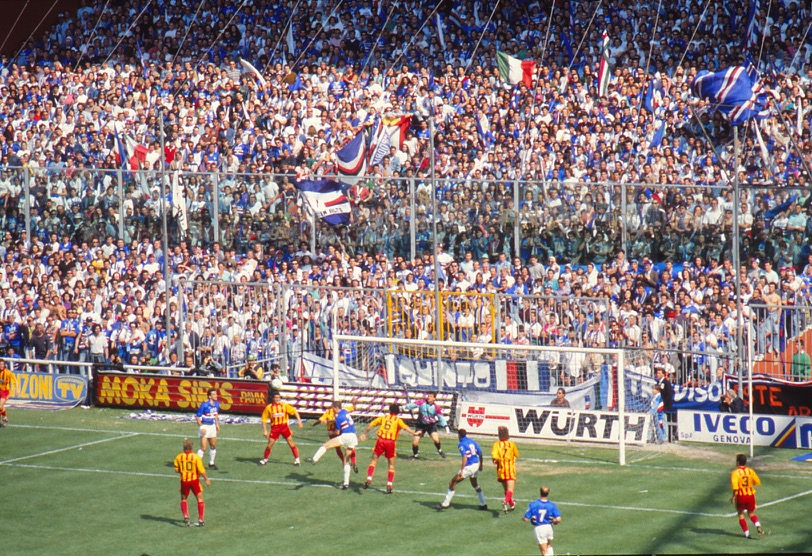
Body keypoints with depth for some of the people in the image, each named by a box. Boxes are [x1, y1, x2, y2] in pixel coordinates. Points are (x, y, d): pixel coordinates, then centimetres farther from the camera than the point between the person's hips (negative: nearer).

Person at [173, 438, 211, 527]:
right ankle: (200, 519, 7)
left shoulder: (179, 457, -5)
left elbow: (176, 470, 2)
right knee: (200, 499, 12)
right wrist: (207, 479, -2)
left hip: (184, 481, 2)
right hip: (194, 480, -2)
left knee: (183, 499, 20)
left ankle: (185, 516, -1)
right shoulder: (196, 457, -14)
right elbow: (202, 471, -14)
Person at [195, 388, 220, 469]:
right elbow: (198, 417, -15)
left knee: (213, 446, 14)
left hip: (212, 426, 7)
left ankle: (211, 463, 28)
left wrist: (217, 424, 17)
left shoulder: (217, 404, 2)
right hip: (205, 426, -7)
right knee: (203, 448, -12)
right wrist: (201, 427, -20)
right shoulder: (204, 404, -19)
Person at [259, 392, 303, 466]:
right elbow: (264, 419, 2)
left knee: (291, 443, -2)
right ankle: (265, 459, 18)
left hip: (284, 426, 0)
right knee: (270, 444, -1)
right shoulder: (269, 407, -4)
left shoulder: (284, 405, -4)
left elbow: (294, 411, 0)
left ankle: (297, 459, 8)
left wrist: (299, 421, -10)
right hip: (274, 427, 0)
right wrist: (265, 430, -2)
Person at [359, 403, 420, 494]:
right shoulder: (398, 420, 7)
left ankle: (369, 479, -5)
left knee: (374, 460, 14)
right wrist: (414, 433, -17)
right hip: (391, 442, -1)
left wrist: (365, 434, 32)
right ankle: (389, 485, 3)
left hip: (381, 440, 1)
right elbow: (405, 427, -12)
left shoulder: (383, 417, 15)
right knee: (391, 465, 11)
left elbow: (370, 425, 19)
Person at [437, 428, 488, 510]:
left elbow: (465, 457, -24)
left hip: (468, 467, -7)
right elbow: (480, 453, 10)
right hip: (476, 465, 7)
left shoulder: (461, 444, -12)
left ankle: (445, 504, 0)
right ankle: (483, 504, 32)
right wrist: (481, 465, 24)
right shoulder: (472, 441, 8)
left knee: (452, 483, 1)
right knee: (474, 484, 30)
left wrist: (461, 471, -28)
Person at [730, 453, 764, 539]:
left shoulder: (735, 473, -13)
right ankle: (758, 525, -9)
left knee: (741, 514, 16)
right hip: (750, 495, 3)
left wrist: (733, 496, -9)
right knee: (751, 513, 19)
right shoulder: (750, 471, -1)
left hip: (740, 496, -3)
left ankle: (746, 533, 12)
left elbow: (735, 487, -22)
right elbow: (758, 483, 3)